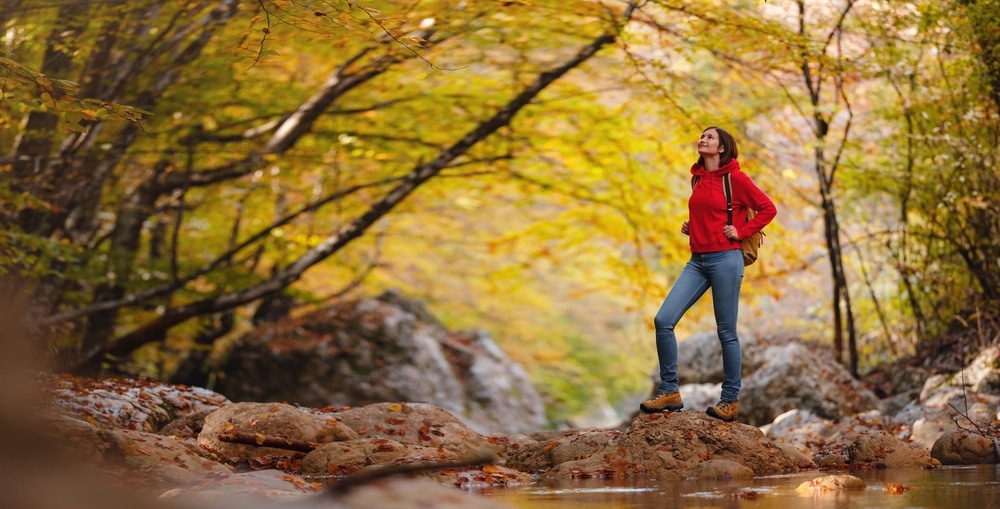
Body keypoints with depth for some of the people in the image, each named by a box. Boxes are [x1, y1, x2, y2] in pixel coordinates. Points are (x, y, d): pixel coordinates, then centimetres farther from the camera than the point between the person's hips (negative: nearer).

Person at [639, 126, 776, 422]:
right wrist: (690, 226, 14)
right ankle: (669, 392, 0)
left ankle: (730, 400, 9)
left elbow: (768, 209, -4)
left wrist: (742, 232, -8)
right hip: (698, 260, 7)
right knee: (663, 320, -6)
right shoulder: (697, 178, 14)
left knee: (726, 332, 0)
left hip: (725, 259, -7)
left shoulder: (734, 178, -5)